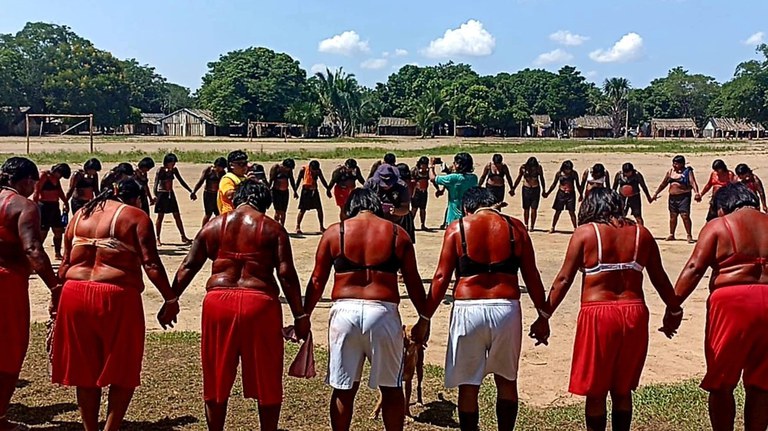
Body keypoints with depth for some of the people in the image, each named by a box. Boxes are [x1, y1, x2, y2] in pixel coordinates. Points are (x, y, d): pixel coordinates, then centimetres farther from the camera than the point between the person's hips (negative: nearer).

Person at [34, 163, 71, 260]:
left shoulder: (56, 178, 11)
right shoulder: (43, 176, -12)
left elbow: (60, 191, 24)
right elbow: (36, 193, -16)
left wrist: (66, 203, 19)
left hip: (55, 207, 8)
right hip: (44, 206, -8)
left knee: (59, 230, 12)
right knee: (43, 232, -6)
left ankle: (58, 254, 24)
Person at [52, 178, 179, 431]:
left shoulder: (81, 214, 16)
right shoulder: (136, 217, -1)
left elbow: (65, 263, 13)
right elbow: (151, 264, -11)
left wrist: (57, 296, 19)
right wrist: (170, 299, -9)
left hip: (74, 295, 6)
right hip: (117, 297, -5)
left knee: (85, 370, 17)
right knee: (124, 372, 10)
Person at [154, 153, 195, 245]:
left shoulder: (174, 170, 3)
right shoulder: (160, 170, -12)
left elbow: (181, 181, 10)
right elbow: (156, 183, -20)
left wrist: (191, 191, 10)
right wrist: (155, 195, -33)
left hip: (171, 194, 5)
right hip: (162, 194, -5)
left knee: (177, 215, 5)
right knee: (160, 216, 1)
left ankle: (183, 237, 9)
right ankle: (158, 238, 10)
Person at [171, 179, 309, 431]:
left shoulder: (213, 226, 10)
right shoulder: (272, 229, 1)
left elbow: (188, 267, 9)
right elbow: (286, 274, -5)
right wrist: (299, 315, -1)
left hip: (218, 303, 3)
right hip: (259, 304, -2)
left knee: (216, 380, 17)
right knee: (266, 381, 12)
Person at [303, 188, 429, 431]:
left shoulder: (334, 232, 6)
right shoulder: (397, 234, 6)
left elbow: (317, 281, 6)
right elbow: (413, 283, 5)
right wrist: (423, 319, 16)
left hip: (345, 312, 1)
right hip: (383, 313, 0)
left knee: (343, 389, 12)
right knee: (392, 388, 14)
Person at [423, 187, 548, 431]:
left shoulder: (457, 228, 2)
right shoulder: (515, 228, 7)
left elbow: (441, 278, -2)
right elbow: (532, 277, 6)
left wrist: (425, 317, 3)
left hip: (468, 310, -2)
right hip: (507, 310, 2)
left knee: (468, 386, 11)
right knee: (507, 381, 20)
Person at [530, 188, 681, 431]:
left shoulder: (585, 232, -2)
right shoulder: (641, 233, 7)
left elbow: (564, 279, -5)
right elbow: (659, 278, 13)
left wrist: (544, 316, 1)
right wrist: (674, 311, 28)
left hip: (598, 314, -4)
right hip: (634, 314, 4)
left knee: (595, 392, 10)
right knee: (622, 390, 19)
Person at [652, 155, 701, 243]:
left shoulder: (687, 171, -3)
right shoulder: (670, 171, 12)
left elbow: (693, 183, -15)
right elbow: (663, 184, 20)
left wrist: (697, 193, -30)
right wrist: (656, 193, 21)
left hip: (684, 196, -5)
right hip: (672, 197, 5)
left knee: (685, 216, -10)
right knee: (673, 216, 11)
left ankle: (689, 236, -3)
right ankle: (671, 235, 21)